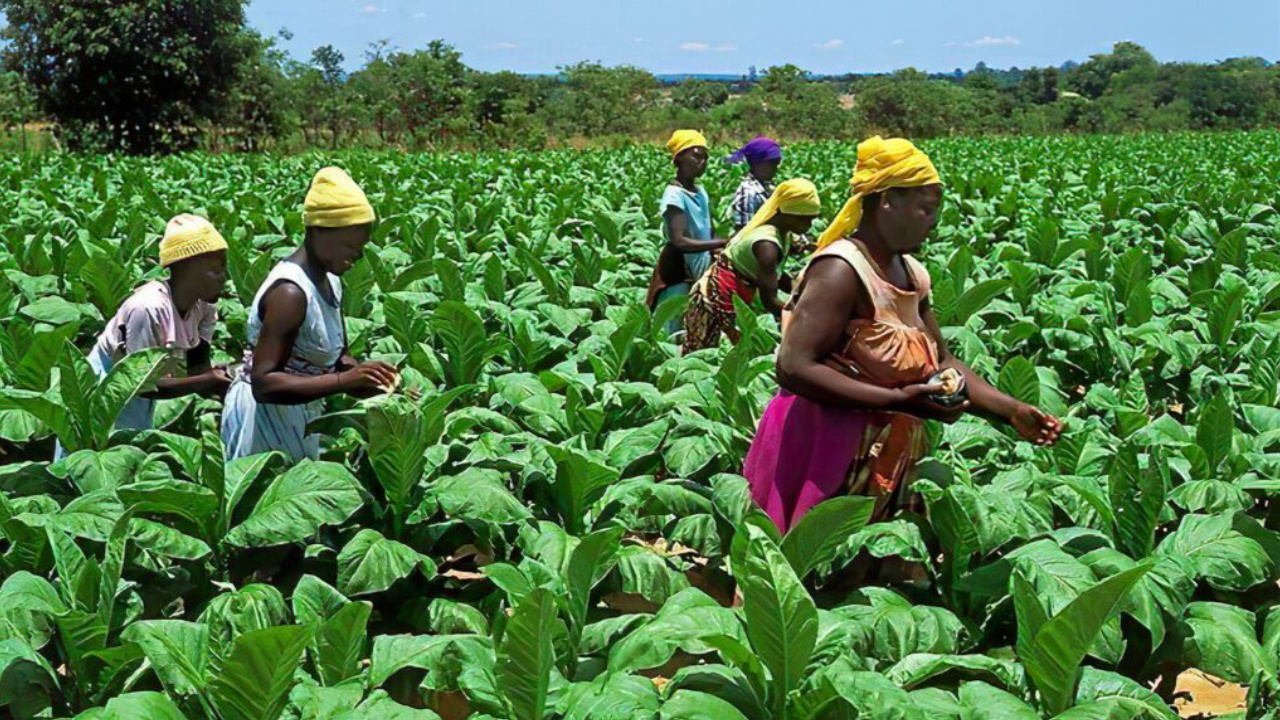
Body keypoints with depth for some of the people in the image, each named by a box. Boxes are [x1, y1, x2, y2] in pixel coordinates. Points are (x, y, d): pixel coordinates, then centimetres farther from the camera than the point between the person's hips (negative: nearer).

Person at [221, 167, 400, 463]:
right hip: (264, 416, -9)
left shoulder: (329, 281, 3)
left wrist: (365, 376, -7)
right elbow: (264, 383, -28)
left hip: (299, 416, 9)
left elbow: (335, 356, 13)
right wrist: (343, 380, -34)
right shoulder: (290, 292, -24)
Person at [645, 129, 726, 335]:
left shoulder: (701, 192, 8)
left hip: (701, 272, 8)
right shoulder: (674, 194, -16)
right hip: (678, 273, -8)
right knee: (674, 330, -2)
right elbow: (679, 241, -27)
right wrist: (722, 244, -31)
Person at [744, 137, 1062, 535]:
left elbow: (942, 361, 12)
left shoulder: (910, 273, 10)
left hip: (885, 456, 9)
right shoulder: (841, 271, -18)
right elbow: (794, 368, -26)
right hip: (823, 450, -8)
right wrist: (899, 400, -27)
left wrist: (1011, 411, -1)